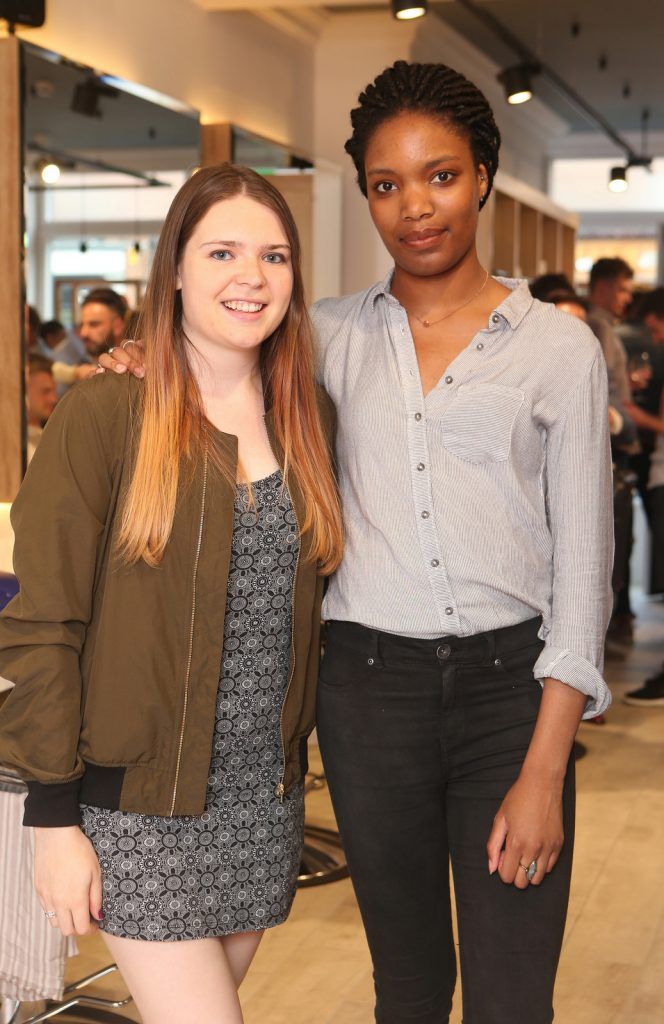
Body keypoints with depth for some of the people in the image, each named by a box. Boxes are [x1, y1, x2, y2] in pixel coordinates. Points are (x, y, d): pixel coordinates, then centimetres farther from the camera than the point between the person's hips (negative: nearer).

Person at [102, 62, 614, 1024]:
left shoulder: (558, 346, -1)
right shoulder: (334, 334, 6)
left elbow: (582, 566, -3)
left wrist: (544, 774, -9)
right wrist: (147, 360, 2)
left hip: (508, 683, -2)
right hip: (369, 683, 2)